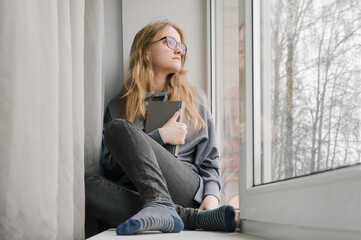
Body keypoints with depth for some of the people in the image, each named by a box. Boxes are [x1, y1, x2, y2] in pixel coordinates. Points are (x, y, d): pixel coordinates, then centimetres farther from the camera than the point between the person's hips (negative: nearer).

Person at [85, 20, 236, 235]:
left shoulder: (195, 99, 22)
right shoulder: (118, 106, 19)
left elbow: (210, 161, 17)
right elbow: (110, 164, 6)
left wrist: (212, 195, -4)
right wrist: (161, 136, -1)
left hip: (187, 190, -1)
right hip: (136, 195, 2)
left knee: (118, 127, -21)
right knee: (86, 183, -32)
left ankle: (159, 206, -42)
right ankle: (192, 217, -35)